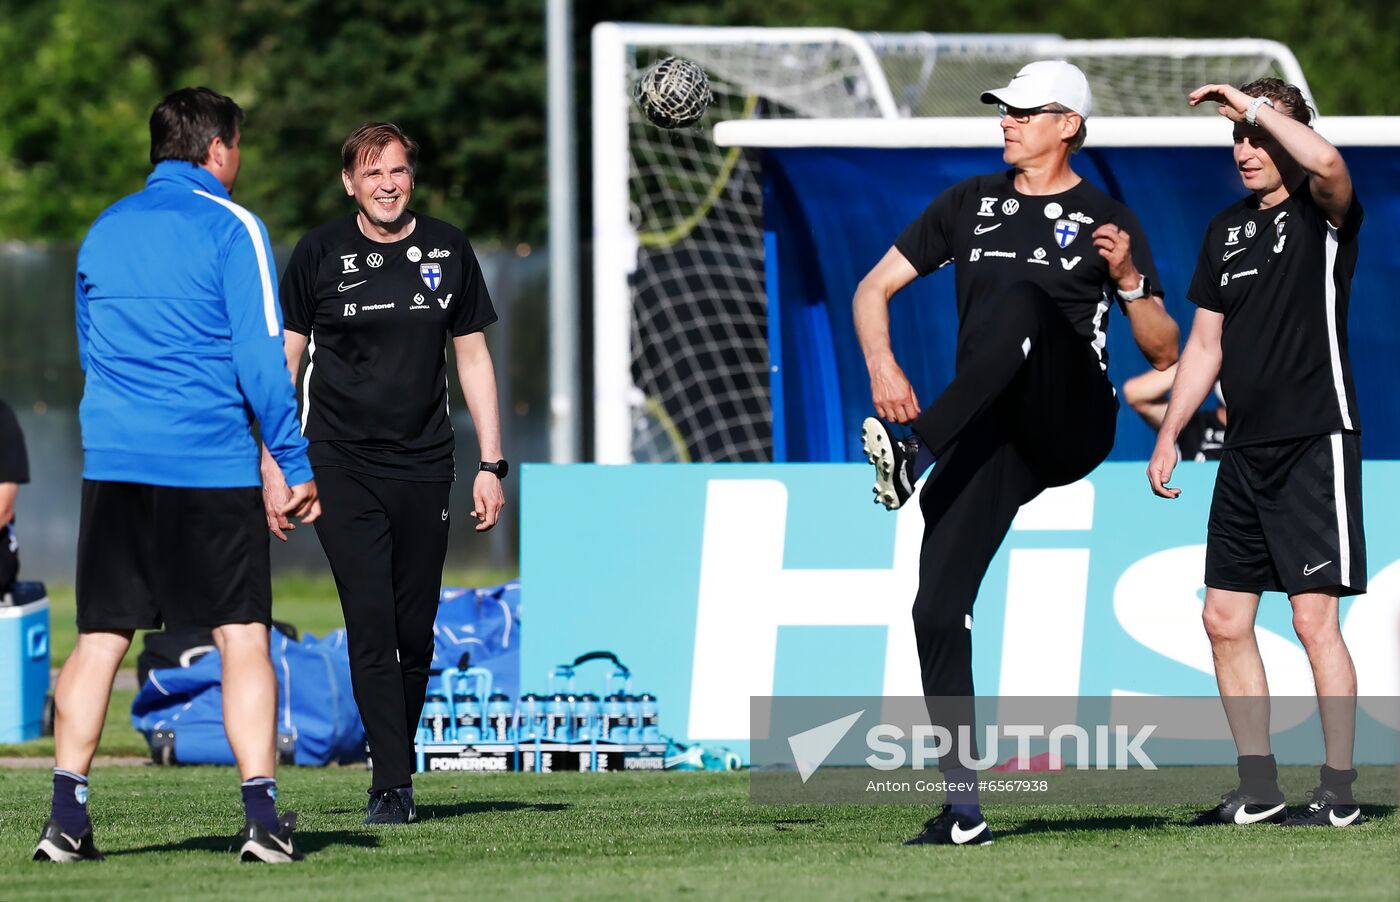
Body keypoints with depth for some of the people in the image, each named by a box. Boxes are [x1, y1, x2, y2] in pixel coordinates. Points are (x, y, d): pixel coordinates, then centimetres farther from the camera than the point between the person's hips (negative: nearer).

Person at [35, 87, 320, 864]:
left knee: (98, 642, 5)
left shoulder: (102, 230, 13)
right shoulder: (228, 227, -4)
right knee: (243, 638, 0)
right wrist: (297, 465, -5)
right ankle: (261, 814, -7)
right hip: (211, 465, -4)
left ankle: (67, 815, -2)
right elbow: (260, 358, -8)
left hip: (111, 468, 4)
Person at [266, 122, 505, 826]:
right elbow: (283, 363, 4)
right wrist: (273, 467, -3)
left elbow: (473, 358, 12)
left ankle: (398, 768, 16)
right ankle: (392, 785, -12)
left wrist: (490, 464, 7)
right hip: (341, 466, -2)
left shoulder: (448, 251, 7)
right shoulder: (321, 253, 0)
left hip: (424, 466, 3)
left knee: (416, 633, 3)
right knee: (371, 628, -11)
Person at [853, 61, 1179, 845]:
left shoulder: (1107, 220, 9)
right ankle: (964, 806, -5)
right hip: (991, 436, 4)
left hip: (1073, 420, -4)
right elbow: (874, 288, 19)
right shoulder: (973, 203, 20)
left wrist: (1128, 278, -10)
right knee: (939, 609, -10)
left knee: (1020, 298, -32)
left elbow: (1165, 352, 8)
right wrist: (883, 366, -1)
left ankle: (916, 454, -42)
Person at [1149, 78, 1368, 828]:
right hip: (1246, 450, 8)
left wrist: (1254, 104, -19)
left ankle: (1339, 794, -4)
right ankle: (1259, 790, 13)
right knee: (1225, 619, 6)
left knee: (1313, 617, -9)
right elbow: (1205, 346, 20)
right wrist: (1167, 438, 15)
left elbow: (1326, 162, -30)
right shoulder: (1227, 230, 15)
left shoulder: (1322, 214, -5)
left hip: (1314, 443, -8)